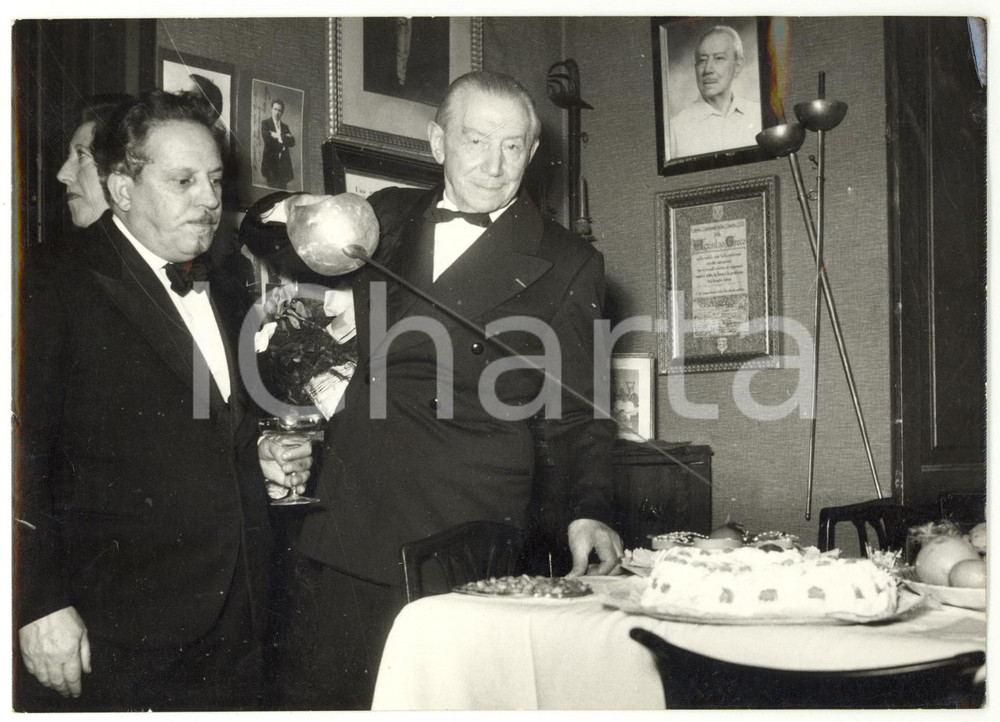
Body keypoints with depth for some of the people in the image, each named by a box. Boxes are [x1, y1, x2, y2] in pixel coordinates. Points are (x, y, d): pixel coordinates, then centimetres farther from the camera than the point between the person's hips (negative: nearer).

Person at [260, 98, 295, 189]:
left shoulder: (285, 127, 20)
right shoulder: (265, 123, 6)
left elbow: (292, 142, 5)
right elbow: (266, 139, -11)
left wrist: (279, 136, -7)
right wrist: (284, 138, -3)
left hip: (283, 164, 4)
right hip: (271, 162, -4)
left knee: (282, 189, -1)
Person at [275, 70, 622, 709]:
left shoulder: (567, 265, 1)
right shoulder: (386, 217, 12)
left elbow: (578, 414, 3)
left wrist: (590, 512, -12)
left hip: (459, 538, -4)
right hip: (344, 527, 4)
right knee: (319, 697, 10)